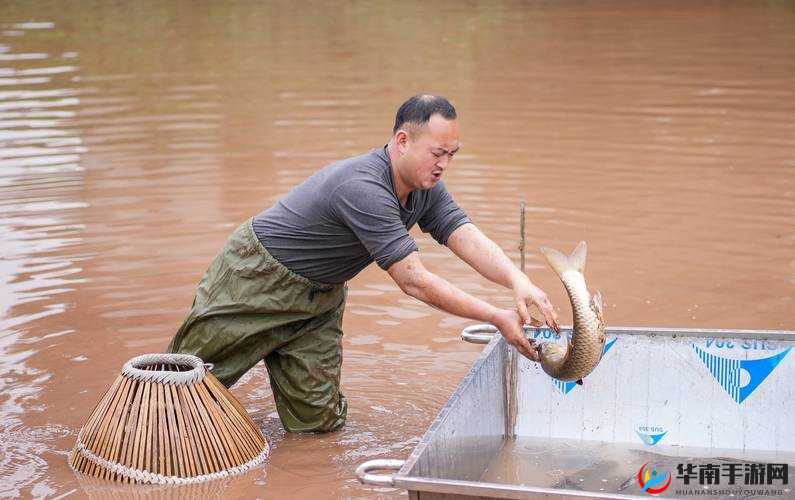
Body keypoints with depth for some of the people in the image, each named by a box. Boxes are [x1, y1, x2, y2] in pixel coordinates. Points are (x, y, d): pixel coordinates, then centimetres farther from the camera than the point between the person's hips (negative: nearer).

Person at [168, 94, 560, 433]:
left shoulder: (426, 188, -7)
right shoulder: (363, 188, -36)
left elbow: (470, 239, -17)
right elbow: (413, 282, -35)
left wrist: (518, 281, -37)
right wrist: (496, 318, -34)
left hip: (319, 296, 7)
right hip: (257, 278, -7)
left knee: (317, 421, 4)